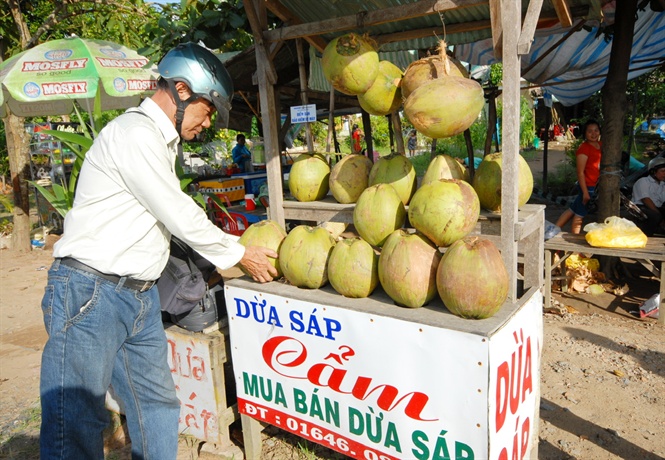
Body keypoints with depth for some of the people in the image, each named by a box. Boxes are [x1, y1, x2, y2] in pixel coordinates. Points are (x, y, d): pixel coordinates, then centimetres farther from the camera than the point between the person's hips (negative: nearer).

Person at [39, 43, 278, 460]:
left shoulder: (161, 141, 16)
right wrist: (240, 255, -3)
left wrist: (236, 247, 14)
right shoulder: (135, 132, -15)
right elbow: (181, 217, -16)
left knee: (157, 405, 14)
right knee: (77, 424, 1)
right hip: (91, 292, -9)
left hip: (140, 295, 9)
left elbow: (175, 216, 19)